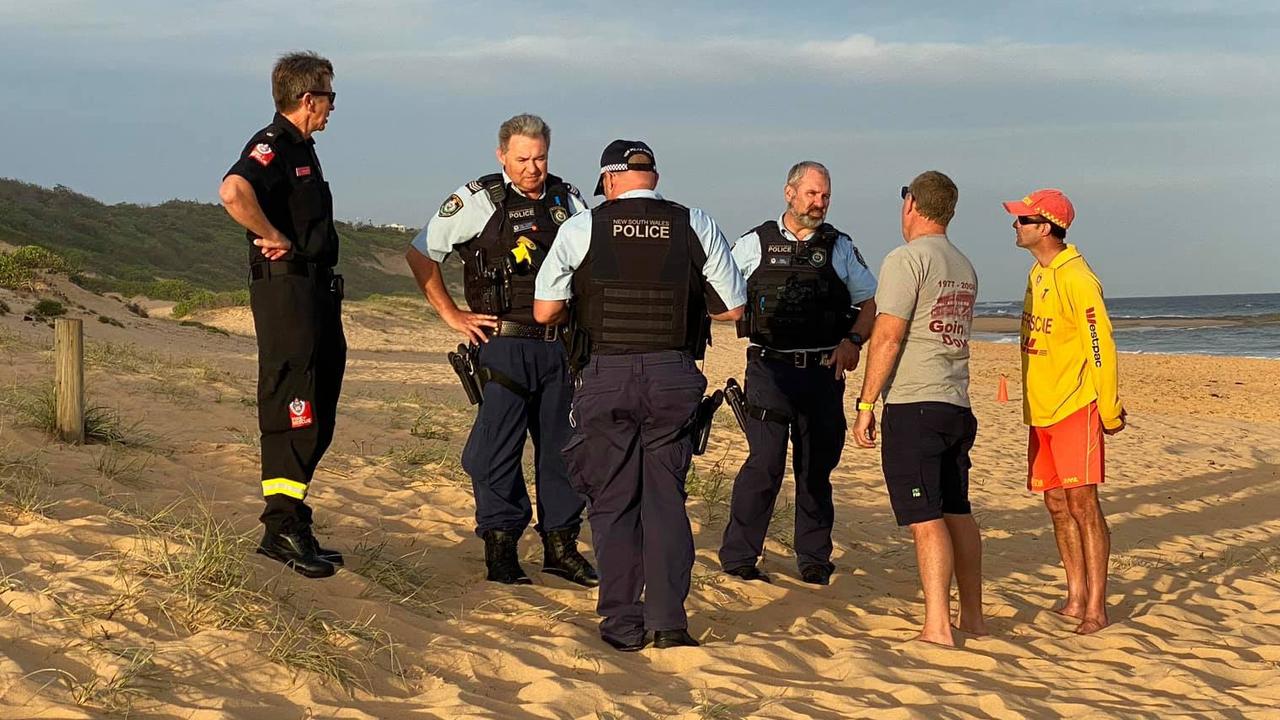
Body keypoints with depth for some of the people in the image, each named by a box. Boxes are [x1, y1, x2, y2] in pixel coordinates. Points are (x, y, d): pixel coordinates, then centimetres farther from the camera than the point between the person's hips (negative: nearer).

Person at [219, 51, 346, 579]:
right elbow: (233, 191, -33)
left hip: (315, 291, 10)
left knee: (316, 416, 12)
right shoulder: (273, 144, -12)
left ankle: (290, 525, 19)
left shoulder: (302, 148, 19)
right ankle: (283, 529, -5)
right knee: (292, 411, -9)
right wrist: (273, 237, -21)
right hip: (285, 290, -10)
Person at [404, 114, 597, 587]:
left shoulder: (568, 201, 10)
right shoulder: (479, 200, -3)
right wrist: (453, 316, -1)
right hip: (504, 344, -5)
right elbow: (420, 254, 1)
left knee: (563, 445, 9)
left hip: (560, 346, 5)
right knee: (498, 447, -3)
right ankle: (499, 552, 6)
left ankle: (561, 545, 19)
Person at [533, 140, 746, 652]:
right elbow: (732, 308, 5)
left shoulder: (582, 228, -1)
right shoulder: (697, 226, 2)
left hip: (605, 376, -1)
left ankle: (623, 623, 11)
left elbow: (545, 311, -1)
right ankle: (669, 620, 8)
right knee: (666, 498, 11)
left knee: (613, 501, 9)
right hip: (674, 375, 1)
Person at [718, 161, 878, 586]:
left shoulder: (840, 248, 12)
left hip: (823, 371, 2)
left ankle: (814, 559, 16)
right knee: (765, 462, -10)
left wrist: (853, 340, 0)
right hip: (770, 369, -2)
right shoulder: (754, 244, 7)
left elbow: (872, 301, 16)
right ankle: (738, 556, -2)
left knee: (817, 466, 6)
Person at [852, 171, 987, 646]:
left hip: (913, 405, -8)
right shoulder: (964, 268, 16)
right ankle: (973, 617, 21)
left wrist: (866, 403, -11)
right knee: (957, 513, 15)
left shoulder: (906, 259, -9)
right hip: (957, 405, 8)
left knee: (926, 519, -9)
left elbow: (888, 337, -14)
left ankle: (937, 627, -11)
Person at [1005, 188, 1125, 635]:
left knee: (1081, 501, -9)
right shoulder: (1037, 275, 12)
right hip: (1041, 410, 9)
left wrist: (1109, 411, -13)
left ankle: (1096, 607, -5)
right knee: (1057, 504, 11)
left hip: (1075, 408, -9)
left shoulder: (1076, 278, -16)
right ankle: (1075, 598, 18)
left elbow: (1100, 346, -16)